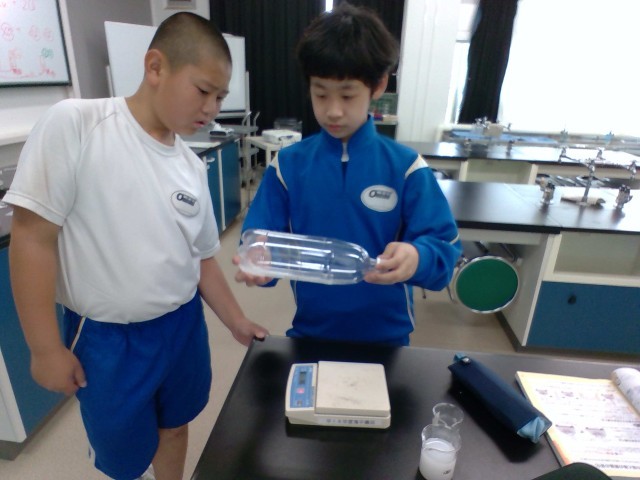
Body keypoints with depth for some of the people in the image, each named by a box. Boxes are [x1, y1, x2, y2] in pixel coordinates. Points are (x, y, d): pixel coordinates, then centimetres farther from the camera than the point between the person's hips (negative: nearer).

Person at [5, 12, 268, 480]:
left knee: (175, 426, 24)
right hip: (106, 338, -4)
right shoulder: (73, 125, -15)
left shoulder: (192, 166, -1)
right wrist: (46, 347, -11)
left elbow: (202, 257, 6)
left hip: (184, 326, 4)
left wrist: (238, 323, 6)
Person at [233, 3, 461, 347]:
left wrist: (417, 258, -34)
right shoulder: (288, 164, -6)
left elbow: (443, 248, -12)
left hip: (385, 336, 0)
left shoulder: (406, 167, -10)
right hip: (309, 332, 1)